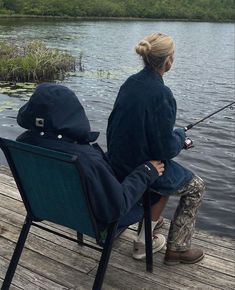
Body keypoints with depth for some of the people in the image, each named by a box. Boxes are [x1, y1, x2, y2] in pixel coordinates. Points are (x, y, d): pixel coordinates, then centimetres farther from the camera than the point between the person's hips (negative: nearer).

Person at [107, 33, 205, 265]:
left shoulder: (130, 82, 0)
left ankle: (146, 237, 35)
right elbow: (166, 148, -21)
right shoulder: (161, 94, -24)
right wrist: (180, 136, 1)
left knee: (168, 176, 34)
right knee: (195, 187, 17)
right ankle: (176, 248, 23)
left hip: (117, 163, 8)